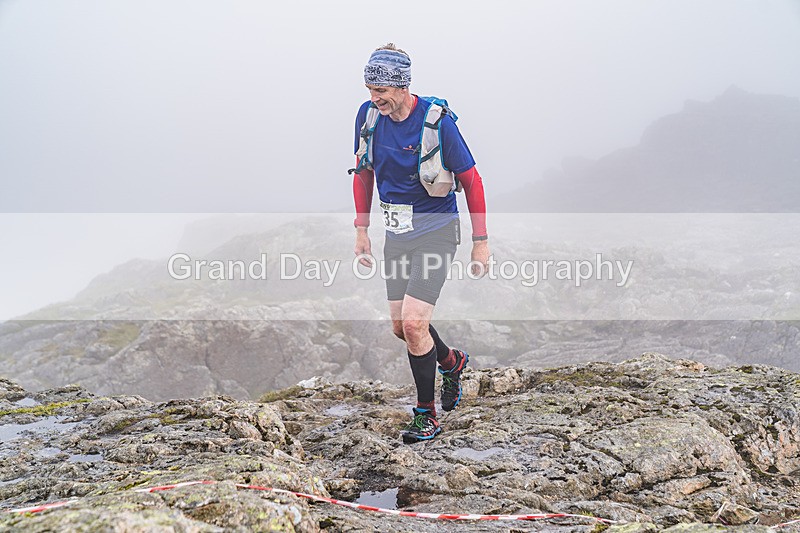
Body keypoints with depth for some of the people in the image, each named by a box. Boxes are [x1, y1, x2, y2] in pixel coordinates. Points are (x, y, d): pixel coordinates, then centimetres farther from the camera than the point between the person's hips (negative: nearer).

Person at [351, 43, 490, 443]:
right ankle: (452, 362, 40)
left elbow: (470, 178, -10)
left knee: (413, 322, -15)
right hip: (396, 231, 6)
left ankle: (427, 415, 4)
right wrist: (361, 230, 9)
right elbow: (364, 172, 11)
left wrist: (480, 241, -9)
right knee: (400, 327, 8)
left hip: (436, 229, -6)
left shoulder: (437, 121, -18)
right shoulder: (368, 115, -3)